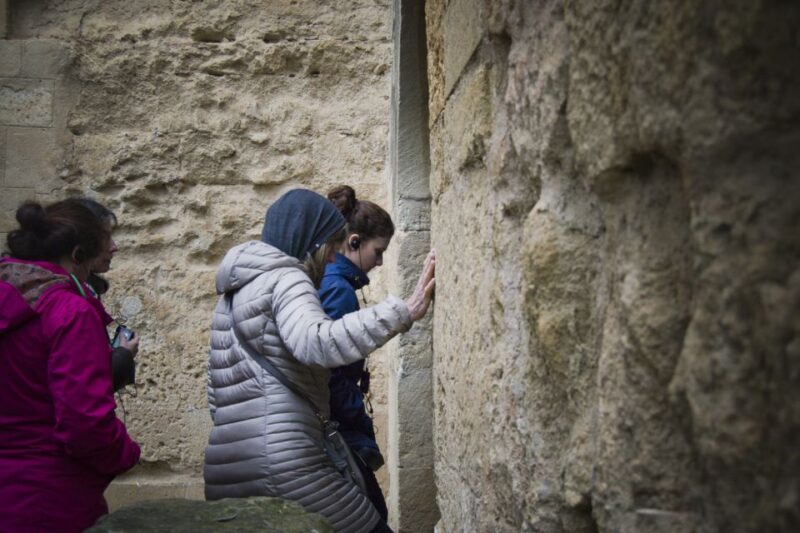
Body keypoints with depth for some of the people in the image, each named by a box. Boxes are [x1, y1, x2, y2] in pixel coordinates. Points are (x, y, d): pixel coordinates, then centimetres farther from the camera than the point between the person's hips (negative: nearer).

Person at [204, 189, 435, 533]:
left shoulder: (234, 291, 21)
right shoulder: (283, 278, -6)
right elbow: (317, 343, -29)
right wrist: (403, 312, -32)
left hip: (228, 468, 10)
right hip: (282, 464, -9)